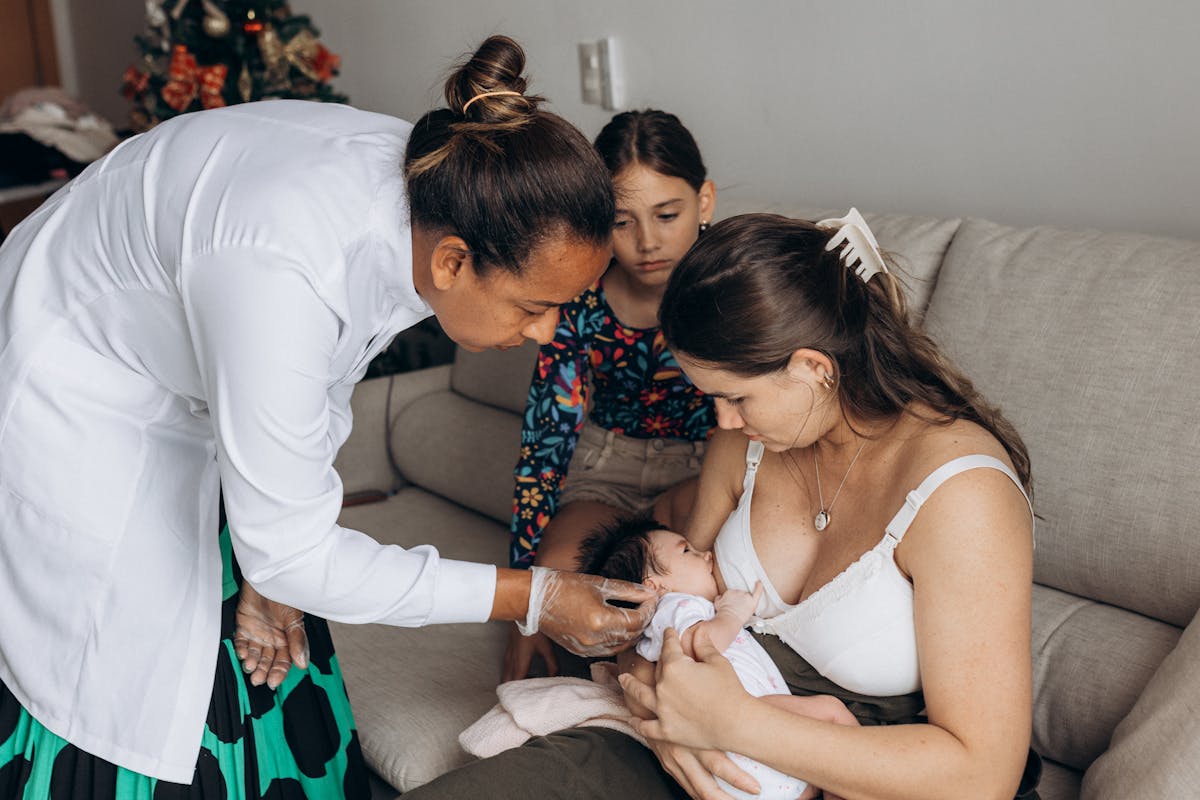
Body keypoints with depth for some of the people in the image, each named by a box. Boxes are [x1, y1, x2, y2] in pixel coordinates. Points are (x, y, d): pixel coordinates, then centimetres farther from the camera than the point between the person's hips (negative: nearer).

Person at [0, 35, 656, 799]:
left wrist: (271, 571, 2)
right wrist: (531, 599, -28)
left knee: (256, 660, 11)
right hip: (77, 397, -6)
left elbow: (323, 392, -2)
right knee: (127, 688, 0)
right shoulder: (283, 273, -43)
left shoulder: (431, 191, -19)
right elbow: (291, 553, -32)